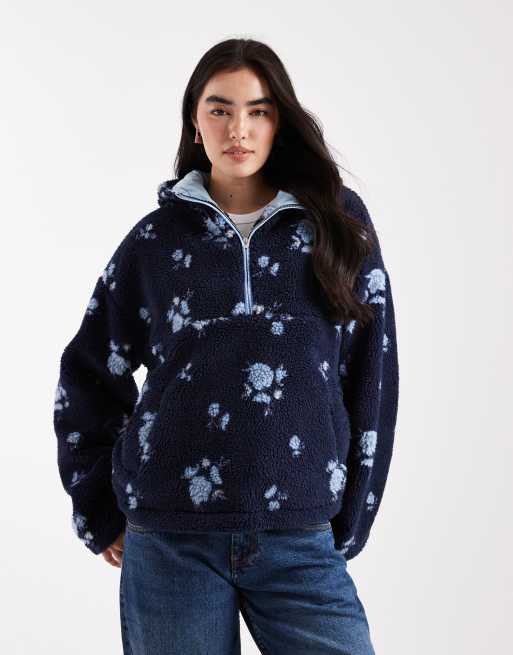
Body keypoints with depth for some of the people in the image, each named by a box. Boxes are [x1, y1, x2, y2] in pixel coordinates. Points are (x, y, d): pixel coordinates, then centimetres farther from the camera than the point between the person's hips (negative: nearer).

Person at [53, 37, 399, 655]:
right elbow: (88, 377, 12)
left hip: (302, 543, 0)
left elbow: (371, 378, 4)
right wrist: (101, 515, 9)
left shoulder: (337, 222, 4)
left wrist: (348, 524, 3)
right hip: (170, 543, 0)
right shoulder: (158, 237, 4)